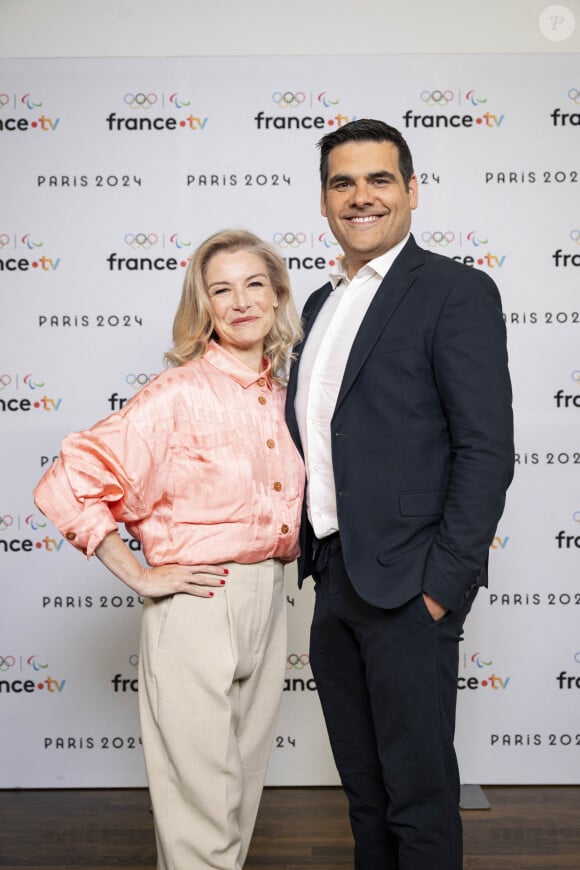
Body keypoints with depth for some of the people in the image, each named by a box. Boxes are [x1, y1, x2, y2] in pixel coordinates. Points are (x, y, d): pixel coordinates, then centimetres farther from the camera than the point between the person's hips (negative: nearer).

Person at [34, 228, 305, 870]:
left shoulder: (283, 391, 5)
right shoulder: (178, 394, -15)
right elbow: (66, 487, -17)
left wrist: (283, 554, 11)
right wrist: (141, 577, -14)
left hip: (268, 602, 7)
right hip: (197, 607, -6)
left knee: (243, 783, 21)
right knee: (202, 801, 5)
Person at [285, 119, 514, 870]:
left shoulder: (457, 290, -9)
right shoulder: (321, 303, 14)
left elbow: (487, 448, -15)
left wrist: (443, 585, -17)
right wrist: (311, 552, 11)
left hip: (408, 584, -7)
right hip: (333, 577, 7)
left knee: (419, 790, 8)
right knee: (362, 782, 21)